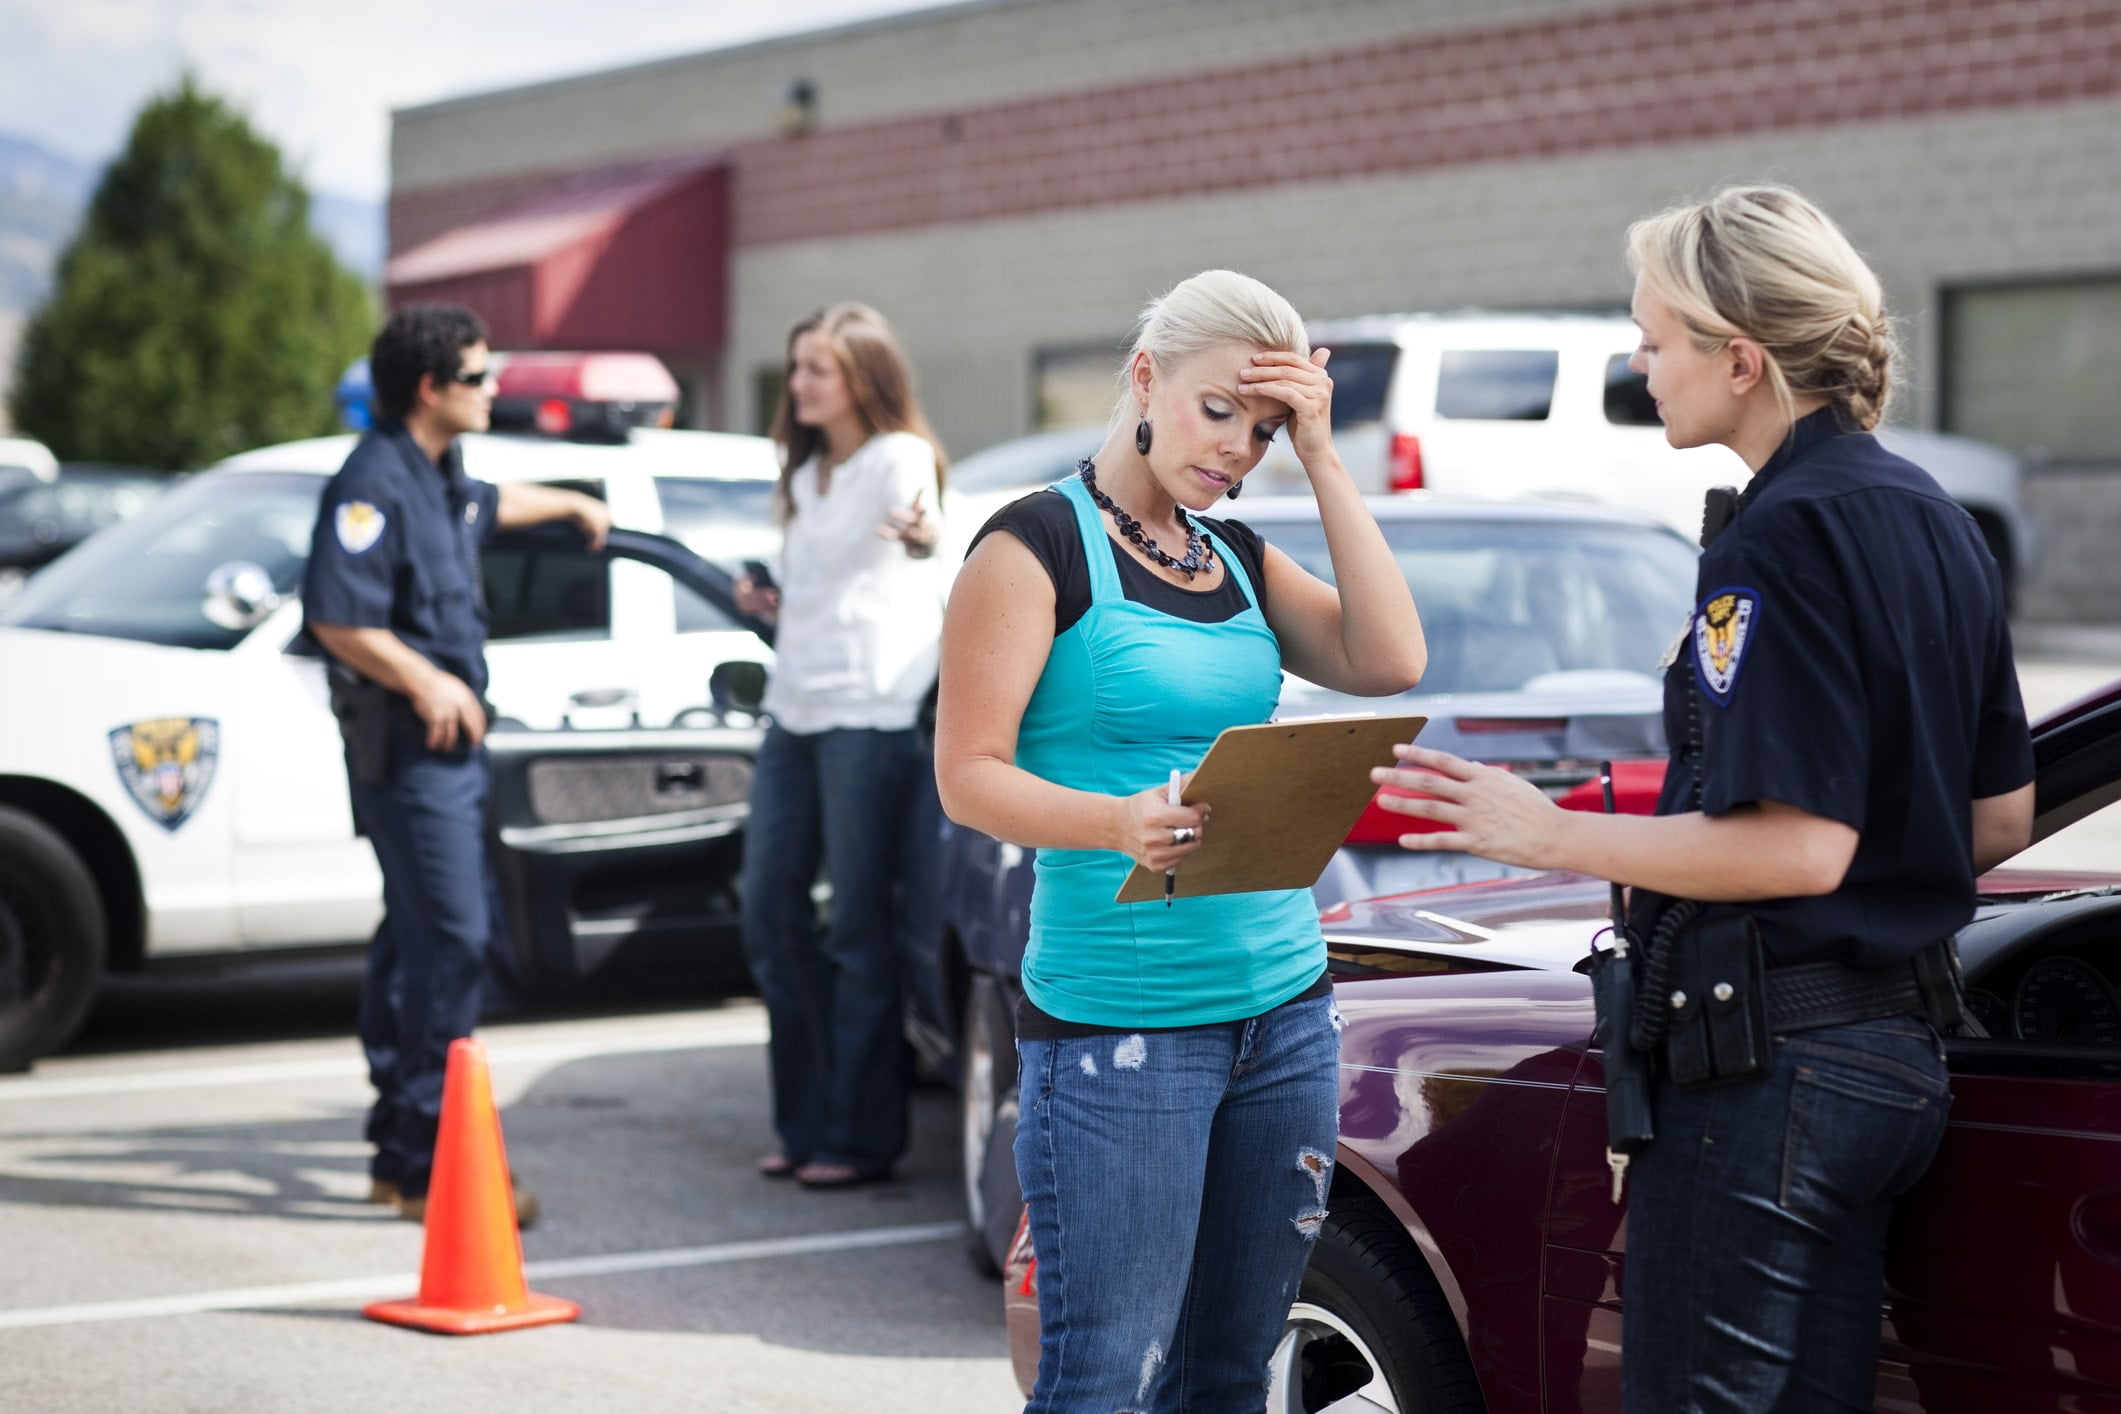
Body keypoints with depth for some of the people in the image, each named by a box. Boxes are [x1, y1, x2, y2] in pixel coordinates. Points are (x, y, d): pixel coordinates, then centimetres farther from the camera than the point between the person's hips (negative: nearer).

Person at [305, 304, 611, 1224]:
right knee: (449, 940, -13)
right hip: (409, 745, -10)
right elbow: (335, 618, -24)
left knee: (419, 939, 13)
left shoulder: (438, 477, 15)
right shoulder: (376, 483, -16)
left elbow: (488, 507, 40)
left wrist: (574, 504, 54)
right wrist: (425, 682, -28)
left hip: (451, 742, 10)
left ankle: (400, 1153, 21)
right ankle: (430, 1164, -11)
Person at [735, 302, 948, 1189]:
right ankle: (807, 1124, 18)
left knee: (858, 930, -5)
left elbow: (922, 530, -30)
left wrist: (920, 535, -53)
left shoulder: (898, 457, -6)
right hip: (795, 708, 9)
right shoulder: (807, 473, 20)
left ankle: (863, 1137, 2)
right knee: (769, 917, 8)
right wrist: (772, 606, 11)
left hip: (870, 709, -9)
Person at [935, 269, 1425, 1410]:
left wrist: (1321, 461, -1)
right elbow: (969, 775, -11)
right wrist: (1122, 823, -29)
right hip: (1118, 1023, -7)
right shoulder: (1039, 543, -4)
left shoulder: (1239, 558, 16)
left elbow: (1389, 661, 0)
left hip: (1284, 1008, 7)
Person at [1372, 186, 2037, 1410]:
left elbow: (1794, 845, -22)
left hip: (1767, 1065, -10)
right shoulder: (1933, 520, 12)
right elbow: (1998, 821, 16)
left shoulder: (1784, 538, -17)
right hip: (1900, 1051, 10)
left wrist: (1552, 837, -16)